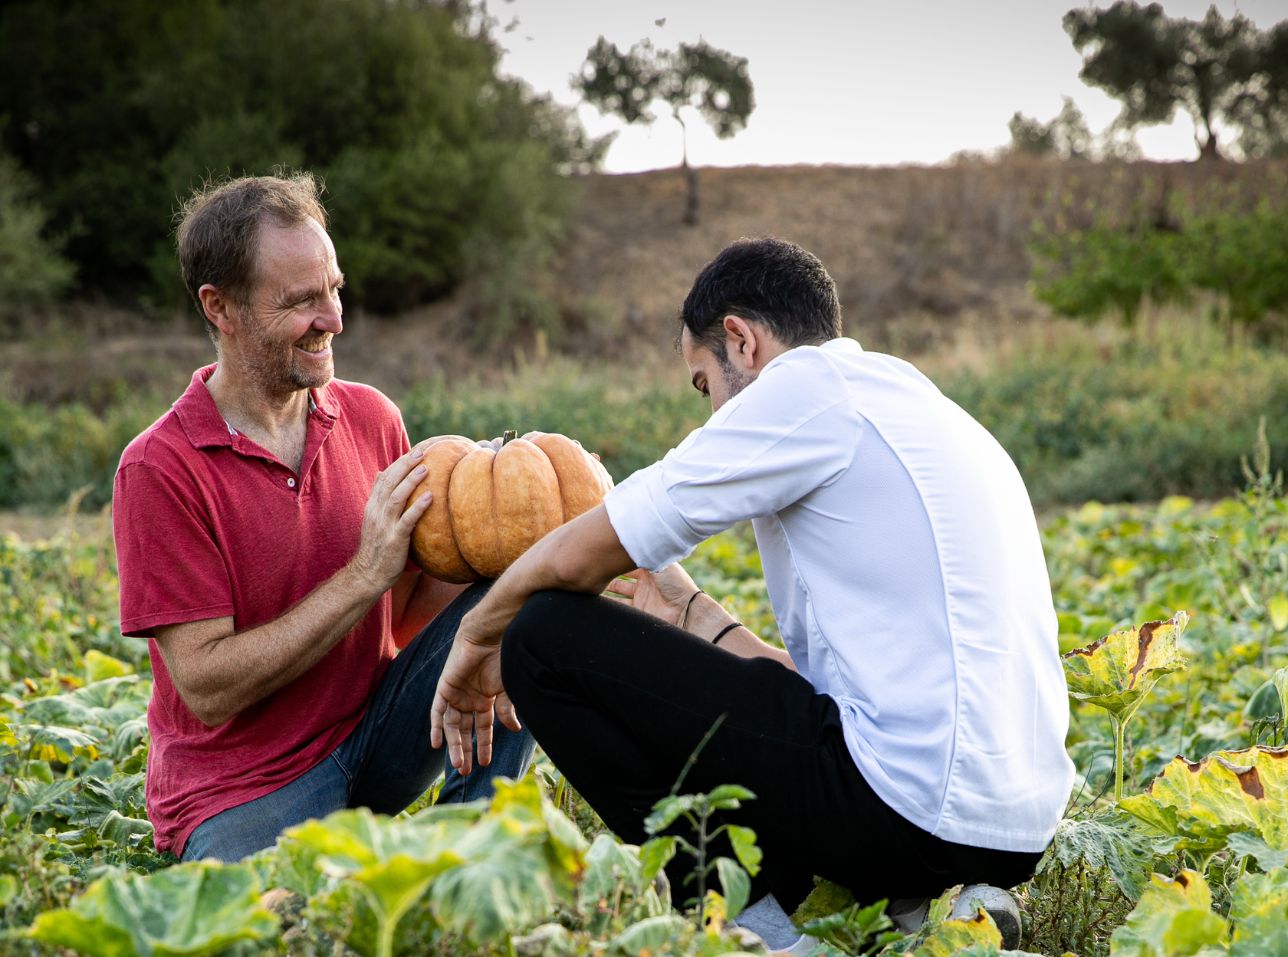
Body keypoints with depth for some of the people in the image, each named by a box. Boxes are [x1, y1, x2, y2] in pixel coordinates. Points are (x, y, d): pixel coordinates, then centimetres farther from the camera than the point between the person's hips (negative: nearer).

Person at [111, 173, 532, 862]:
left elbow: (410, 617, 7)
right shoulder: (160, 469, -13)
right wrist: (363, 576, -21)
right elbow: (207, 688, -17)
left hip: (374, 739, 6)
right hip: (241, 791, -5)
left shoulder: (372, 418, 3)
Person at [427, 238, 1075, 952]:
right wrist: (694, 613, 34)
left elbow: (575, 557, -2)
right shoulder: (906, 401, 22)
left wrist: (476, 636, 15)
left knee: (547, 636, -3)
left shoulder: (808, 385, -4)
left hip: (913, 807, -9)